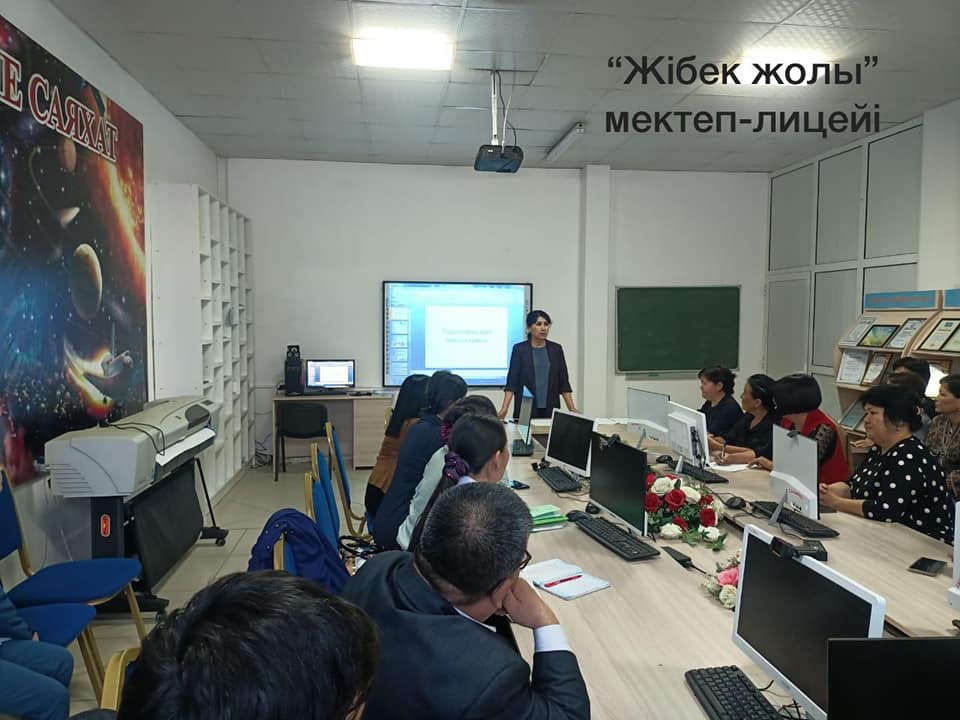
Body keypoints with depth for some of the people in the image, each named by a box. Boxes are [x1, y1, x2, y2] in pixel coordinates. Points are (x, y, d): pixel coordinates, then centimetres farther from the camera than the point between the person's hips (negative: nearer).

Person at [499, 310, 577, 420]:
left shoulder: (556, 349, 5)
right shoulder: (519, 349, -3)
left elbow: (563, 382, 6)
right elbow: (512, 381, -8)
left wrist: (572, 409, -1)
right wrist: (504, 408, -20)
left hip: (550, 409, 2)